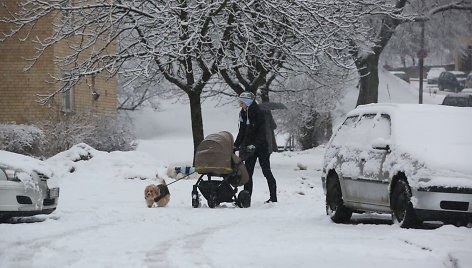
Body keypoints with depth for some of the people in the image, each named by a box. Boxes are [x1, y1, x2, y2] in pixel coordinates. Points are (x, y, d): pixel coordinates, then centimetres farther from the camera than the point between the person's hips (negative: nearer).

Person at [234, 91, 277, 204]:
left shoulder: (258, 114, -14)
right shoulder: (243, 114, 7)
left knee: (266, 171, -2)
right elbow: (241, 132, 13)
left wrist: (254, 145, -31)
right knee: (248, 172, 1)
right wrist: (235, 145, 5)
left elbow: (261, 132, -20)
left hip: (261, 146, -6)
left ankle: (273, 197, 4)